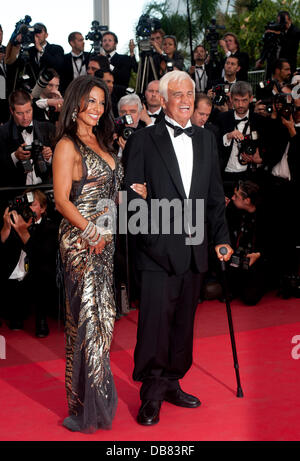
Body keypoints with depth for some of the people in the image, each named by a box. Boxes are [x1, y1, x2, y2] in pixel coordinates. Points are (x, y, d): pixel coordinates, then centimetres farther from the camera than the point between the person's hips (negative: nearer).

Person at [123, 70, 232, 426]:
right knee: (155, 320, -5)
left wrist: (221, 236, 8)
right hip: (159, 250, -5)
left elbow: (215, 194, 15)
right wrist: (151, 236, -17)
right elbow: (132, 194, -5)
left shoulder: (206, 140, 14)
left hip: (195, 249, 5)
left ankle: (172, 383, 26)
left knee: (184, 322, 12)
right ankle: (151, 395, 8)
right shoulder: (143, 140, -1)